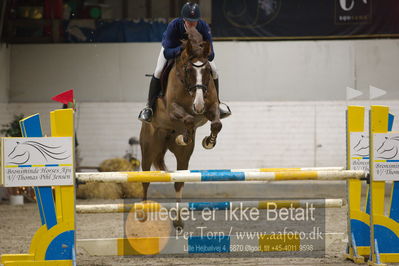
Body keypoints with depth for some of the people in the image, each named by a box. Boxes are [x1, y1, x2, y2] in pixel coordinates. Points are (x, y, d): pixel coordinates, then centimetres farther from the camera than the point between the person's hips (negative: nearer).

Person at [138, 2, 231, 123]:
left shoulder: (203, 27, -36)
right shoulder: (173, 26, -41)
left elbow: (210, 55, -34)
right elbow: (167, 53, -42)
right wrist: (180, 49, -61)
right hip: (172, 47, -2)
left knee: (213, 70, -10)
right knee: (159, 71, -22)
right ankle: (150, 106, -7)